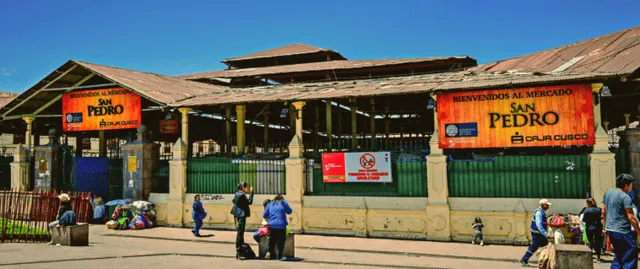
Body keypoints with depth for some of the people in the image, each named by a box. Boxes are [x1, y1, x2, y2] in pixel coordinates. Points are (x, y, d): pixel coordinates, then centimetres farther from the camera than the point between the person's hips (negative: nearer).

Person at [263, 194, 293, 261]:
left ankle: (268, 252, 2)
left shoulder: (270, 204, 12)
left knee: (270, 240, 18)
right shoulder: (283, 203, 5)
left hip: (272, 225, 3)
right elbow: (289, 211, 16)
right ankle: (279, 256, 5)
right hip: (281, 226, -2)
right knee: (280, 241, 4)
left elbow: (264, 215, 13)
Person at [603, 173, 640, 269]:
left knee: (618, 256, 18)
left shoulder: (607, 193, 10)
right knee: (631, 257, -2)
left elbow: (603, 212, 16)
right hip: (622, 231, -8)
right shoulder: (625, 196, -15)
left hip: (610, 230, 8)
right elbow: (631, 217, -16)